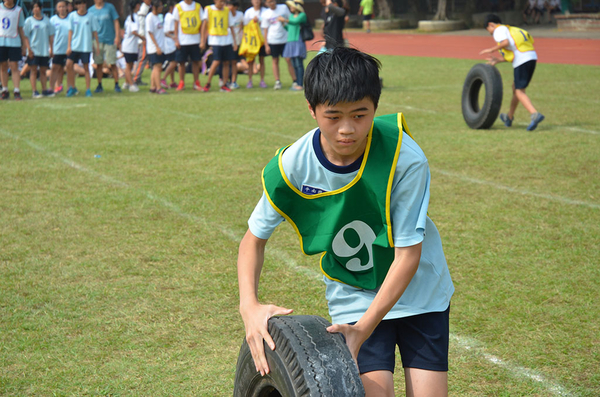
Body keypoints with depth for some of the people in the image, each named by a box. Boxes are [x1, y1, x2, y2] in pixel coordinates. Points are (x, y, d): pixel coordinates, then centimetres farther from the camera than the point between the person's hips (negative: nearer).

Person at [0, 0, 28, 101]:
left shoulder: (18, 10, 7)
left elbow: (20, 29, 11)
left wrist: (24, 44, 8)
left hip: (14, 42, -1)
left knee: (14, 67, -5)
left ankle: (16, 91, -5)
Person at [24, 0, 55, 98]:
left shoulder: (47, 20, 9)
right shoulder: (29, 21, -1)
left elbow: (51, 35, 12)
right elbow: (25, 36, -4)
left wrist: (51, 48, 7)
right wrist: (29, 49, -11)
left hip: (45, 50, 3)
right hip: (34, 51, -3)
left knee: (43, 71, 10)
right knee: (33, 70, -3)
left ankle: (45, 90, 16)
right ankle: (34, 91, -3)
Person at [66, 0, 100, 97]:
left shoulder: (90, 16, 0)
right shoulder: (72, 16, 3)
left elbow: (94, 31, 6)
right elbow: (70, 31, 5)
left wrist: (97, 44, 4)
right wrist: (69, 46, 0)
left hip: (86, 46, -1)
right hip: (74, 45, 1)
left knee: (86, 67, 1)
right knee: (69, 64, -10)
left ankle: (88, 90, 8)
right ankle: (72, 87, 4)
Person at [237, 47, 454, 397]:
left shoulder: (405, 158, -27)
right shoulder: (291, 168, -20)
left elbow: (408, 254, -22)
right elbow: (255, 238, -4)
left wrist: (363, 329, -28)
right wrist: (249, 305, -20)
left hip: (418, 290, 0)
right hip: (354, 298, 1)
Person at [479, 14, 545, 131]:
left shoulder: (498, 30, 2)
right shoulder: (510, 29, 30)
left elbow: (506, 42, -19)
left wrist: (491, 50, -7)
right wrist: (497, 60, 22)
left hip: (522, 60, -9)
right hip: (532, 57, 9)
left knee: (519, 92, -9)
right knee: (515, 87, 22)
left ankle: (535, 114, -29)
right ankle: (509, 117, 36)